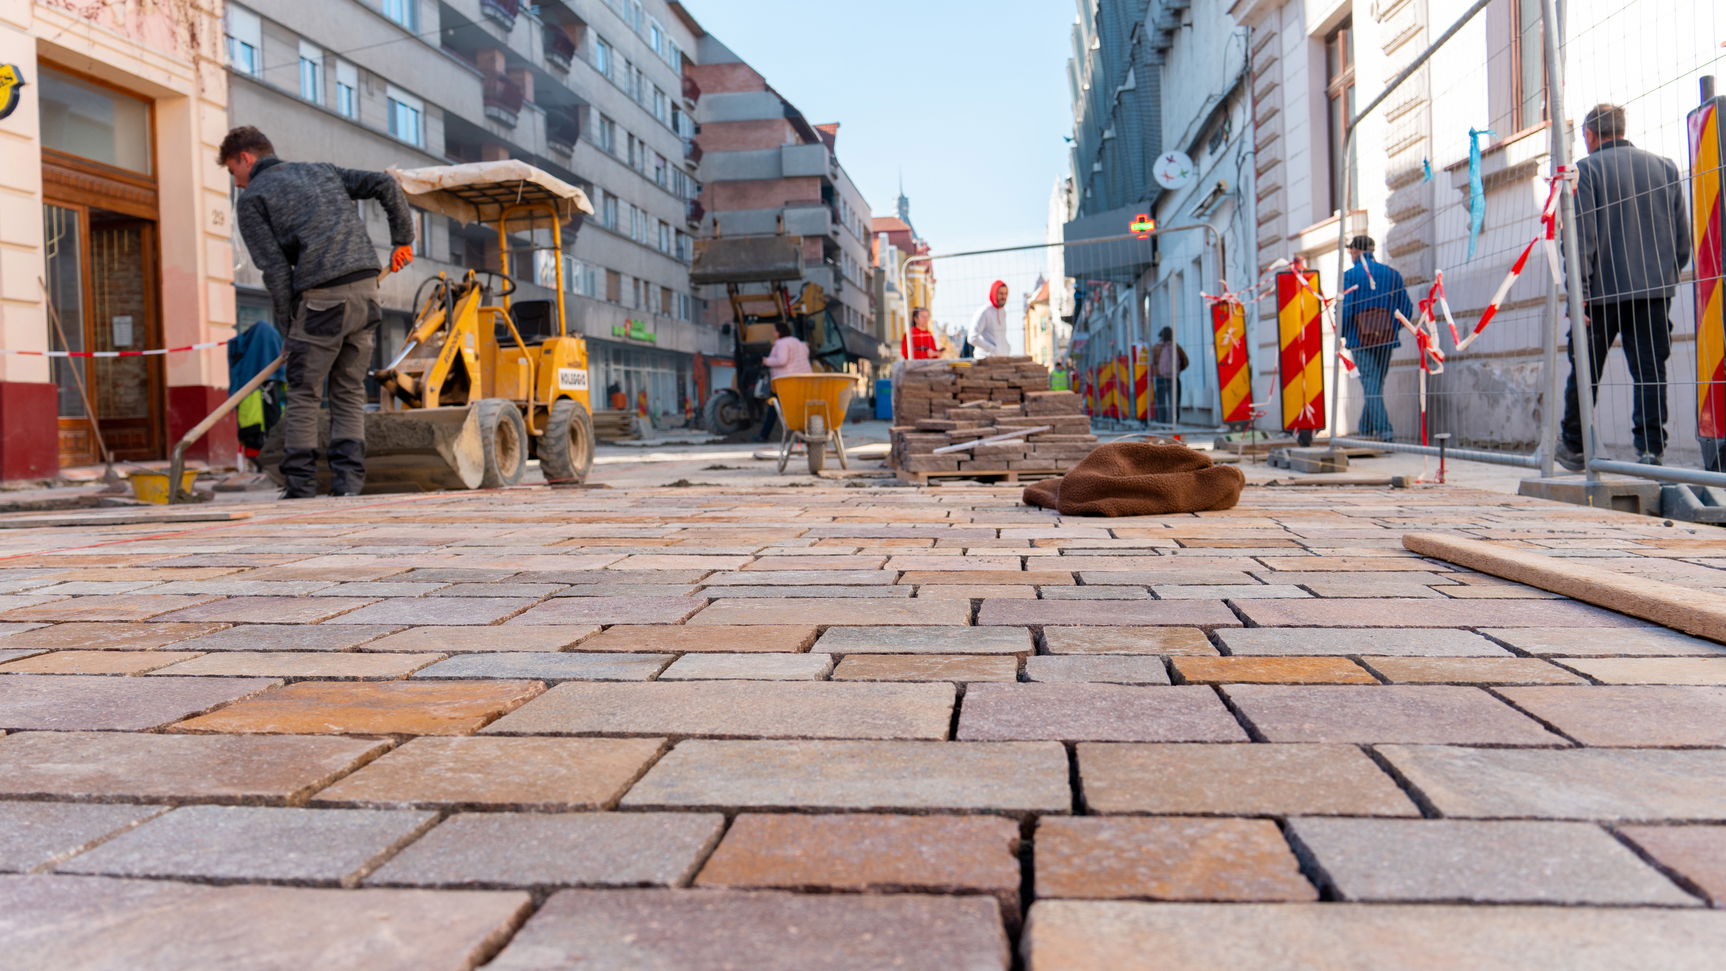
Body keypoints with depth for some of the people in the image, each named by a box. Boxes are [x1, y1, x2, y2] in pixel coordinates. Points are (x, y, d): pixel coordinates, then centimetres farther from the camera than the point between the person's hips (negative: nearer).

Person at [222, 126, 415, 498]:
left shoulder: (251, 198, 8)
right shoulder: (322, 169, 25)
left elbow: (274, 266, -2)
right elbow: (385, 185, 15)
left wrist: (289, 318, 4)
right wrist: (403, 238, 18)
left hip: (322, 296, -5)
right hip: (367, 286, 6)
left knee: (304, 394, 4)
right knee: (350, 391, 11)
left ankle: (300, 488, 4)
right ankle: (349, 483, 6)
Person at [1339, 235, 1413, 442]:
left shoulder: (1350, 275, -5)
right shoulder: (1392, 273, 8)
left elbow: (1345, 310, -12)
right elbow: (1406, 308, 7)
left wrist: (1340, 334, 2)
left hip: (1361, 338, -4)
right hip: (1387, 338, 4)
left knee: (1370, 384, -5)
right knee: (1377, 384, 14)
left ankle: (1383, 430, -15)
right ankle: (1365, 429, 21)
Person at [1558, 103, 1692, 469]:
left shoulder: (1587, 169, -3)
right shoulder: (1665, 167, 11)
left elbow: (1582, 238, -10)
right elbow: (1682, 236, 10)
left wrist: (1579, 294, -9)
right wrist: (1667, 274, 21)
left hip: (1603, 290, -4)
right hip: (1654, 289, 4)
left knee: (1585, 371, 7)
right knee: (1650, 371, 3)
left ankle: (1574, 447, 18)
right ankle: (1651, 450, -2)